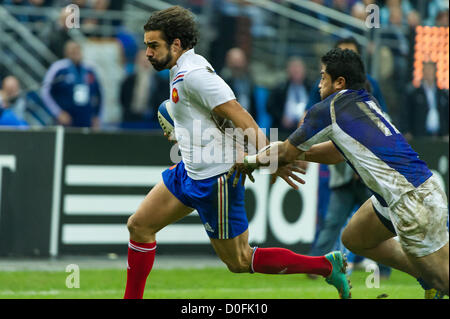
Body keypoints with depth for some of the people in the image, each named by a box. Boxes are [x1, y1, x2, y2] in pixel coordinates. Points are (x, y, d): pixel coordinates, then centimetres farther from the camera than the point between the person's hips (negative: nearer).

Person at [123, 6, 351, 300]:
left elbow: (240, 116, -24)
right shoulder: (183, 71, 9)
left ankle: (326, 265, 5)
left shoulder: (193, 74, -20)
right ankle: (132, 299, 21)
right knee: (139, 226, 12)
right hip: (190, 172, 10)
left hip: (214, 179, -10)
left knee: (239, 261, -2)